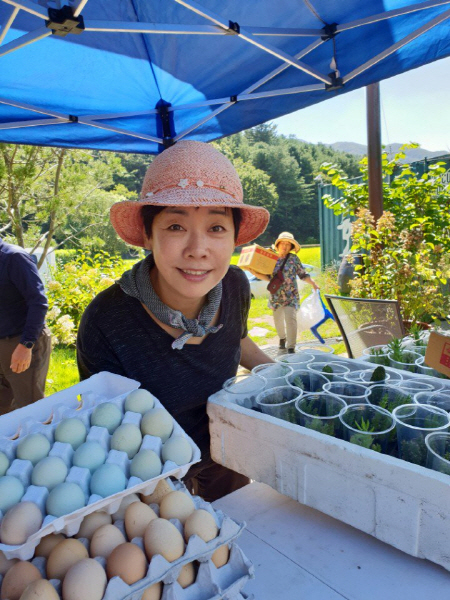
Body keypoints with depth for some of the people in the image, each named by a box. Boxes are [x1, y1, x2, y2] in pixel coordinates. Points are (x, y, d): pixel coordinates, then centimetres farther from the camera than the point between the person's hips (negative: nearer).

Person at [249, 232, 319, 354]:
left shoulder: (294, 258, -1)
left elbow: (303, 275, 1)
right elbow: (268, 277, 6)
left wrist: (313, 283, -12)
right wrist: (255, 273, -6)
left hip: (290, 296, -3)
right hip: (276, 296, 3)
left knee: (290, 319, -13)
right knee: (278, 320, 14)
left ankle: (291, 347, -6)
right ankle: (282, 338, 42)